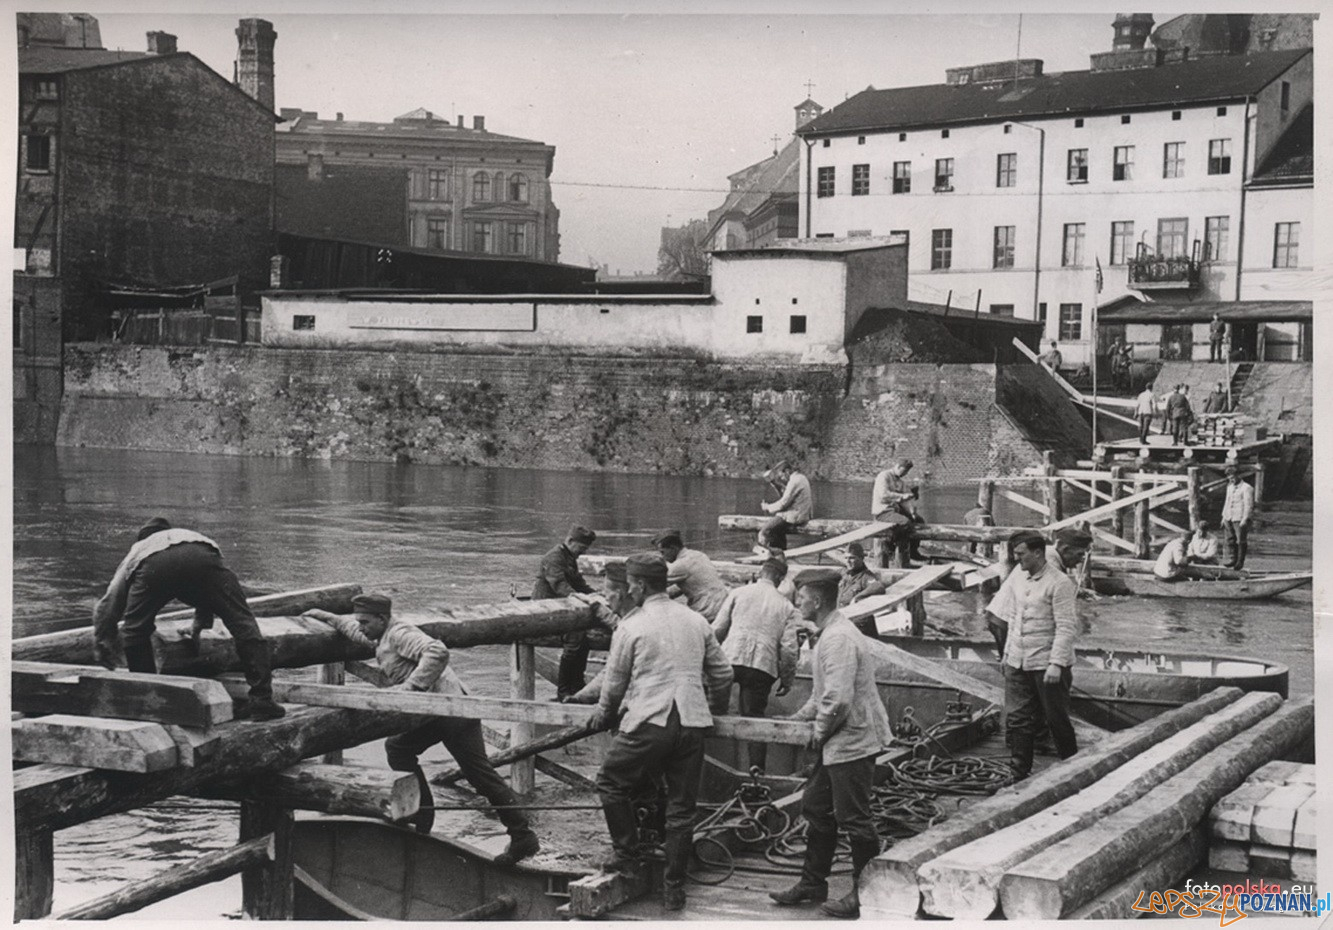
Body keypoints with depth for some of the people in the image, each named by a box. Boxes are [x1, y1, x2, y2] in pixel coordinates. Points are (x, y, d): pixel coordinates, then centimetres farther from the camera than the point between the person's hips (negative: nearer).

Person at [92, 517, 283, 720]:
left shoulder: (136, 551, 44)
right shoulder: (192, 535, 49)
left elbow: (106, 606, 42)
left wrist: (102, 645, 54)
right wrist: (200, 624, 66)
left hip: (153, 566, 0)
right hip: (200, 558, 1)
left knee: (136, 632, 24)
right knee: (243, 624, 7)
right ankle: (261, 700, 0)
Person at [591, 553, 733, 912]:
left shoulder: (631, 626, -2)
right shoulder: (696, 622, 11)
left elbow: (614, 683, 5)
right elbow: (723, 674, 15)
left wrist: (603, 714, 24)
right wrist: (706, 705, 33)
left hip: (649, 723, -4)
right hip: (692, 723, 5)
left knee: (611, 783, 17)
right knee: (681, 808, 9)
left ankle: (627, 855, 17)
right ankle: (674, 888, 13)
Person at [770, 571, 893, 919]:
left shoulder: (838, 639, -22)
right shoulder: (830, 633, 13)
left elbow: (838, 699, -27)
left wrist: (819, 732, -13)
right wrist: (798, 718, 21)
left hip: (852, 740, -11)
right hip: (838, 742, 11)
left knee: (853, 818, -2)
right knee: (816, 808, 17)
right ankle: (812, 883, 28)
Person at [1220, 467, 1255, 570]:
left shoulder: (1246, 488, -6)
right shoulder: (1230, 487, 19)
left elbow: (1248, 505, -11)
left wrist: (1245, 519, -17)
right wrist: (1224, 516, 18)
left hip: (1240, 519, -7)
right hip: (1228, 519, 7)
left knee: (1241, 541, -2)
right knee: (1230, 540, 4)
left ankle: (1240, 562, 4)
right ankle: (1232, 559, 10)